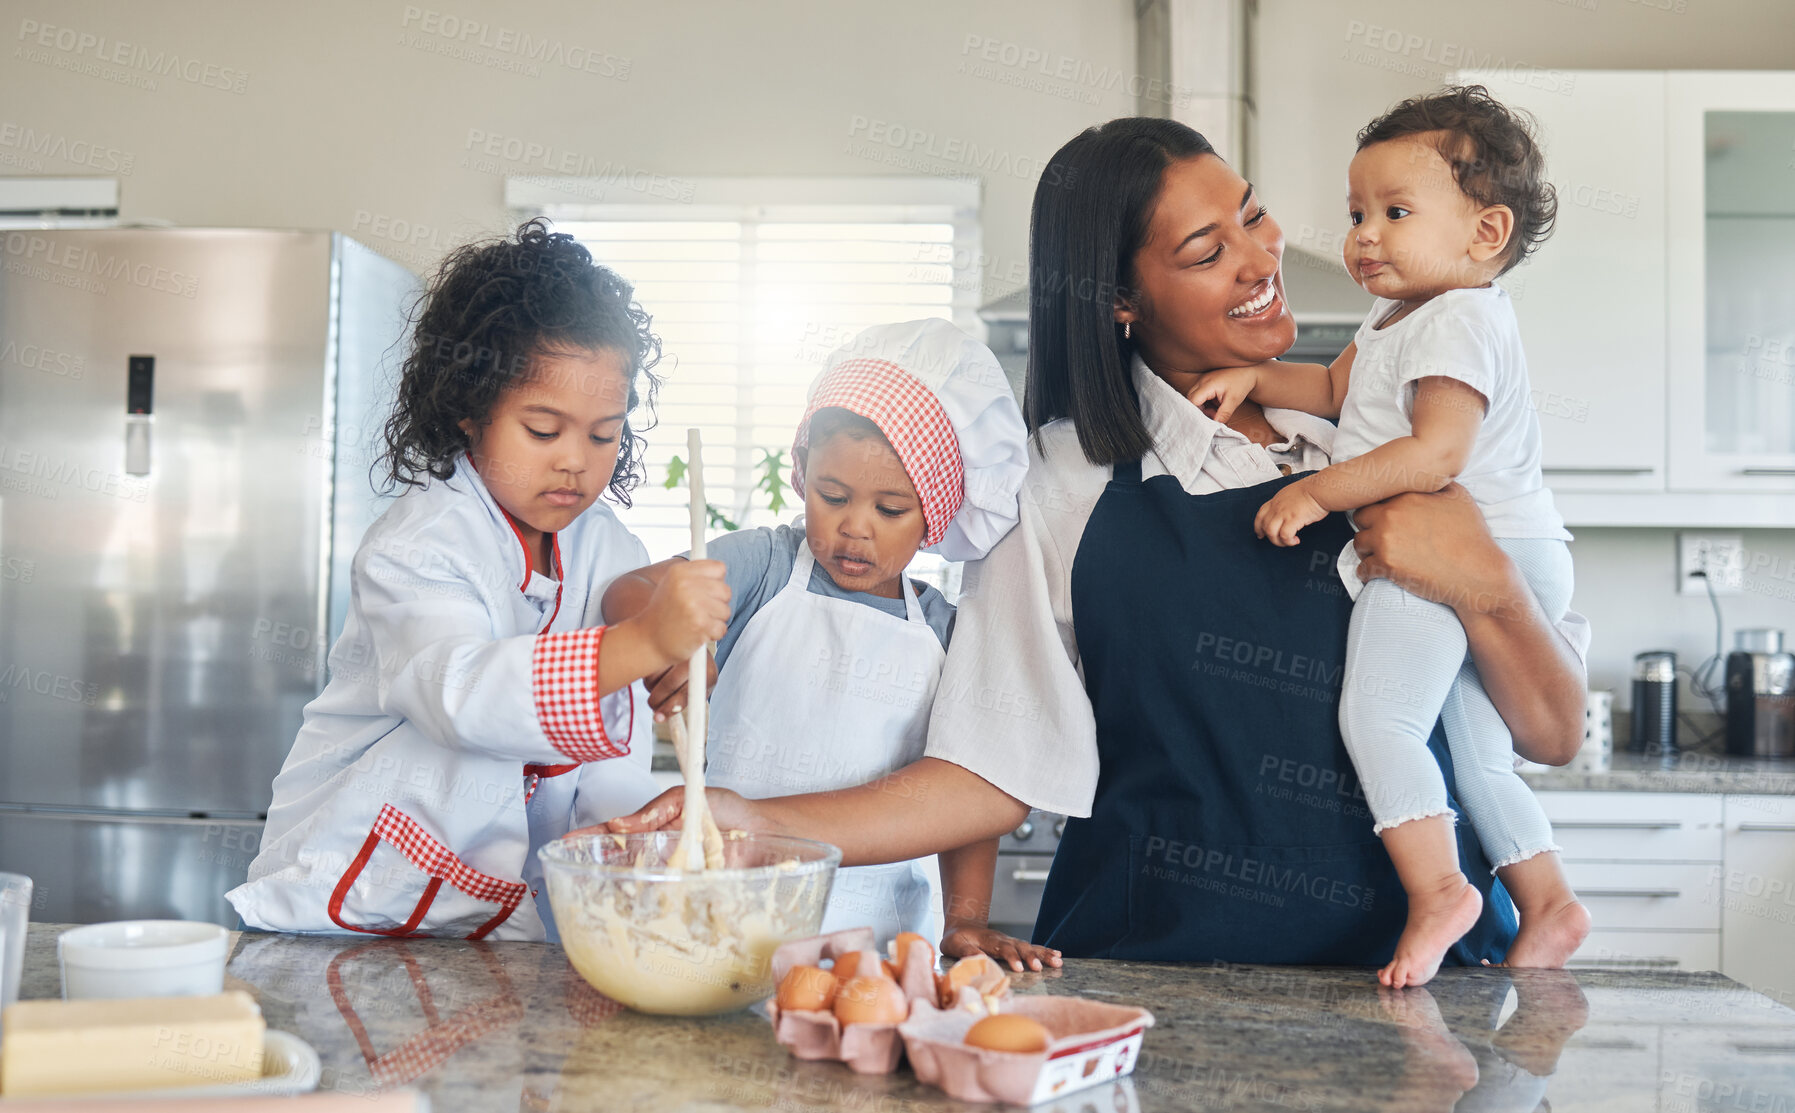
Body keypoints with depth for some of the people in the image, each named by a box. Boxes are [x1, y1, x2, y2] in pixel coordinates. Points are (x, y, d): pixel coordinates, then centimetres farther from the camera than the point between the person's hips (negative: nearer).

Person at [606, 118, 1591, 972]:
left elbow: (1554, 734, 5)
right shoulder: (1065, 487, 0)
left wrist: (1485, 585, -13)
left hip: (1409, 963, 2)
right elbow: (995, 776, -2)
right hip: (1147, 969, -1)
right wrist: (756, 825, -13)